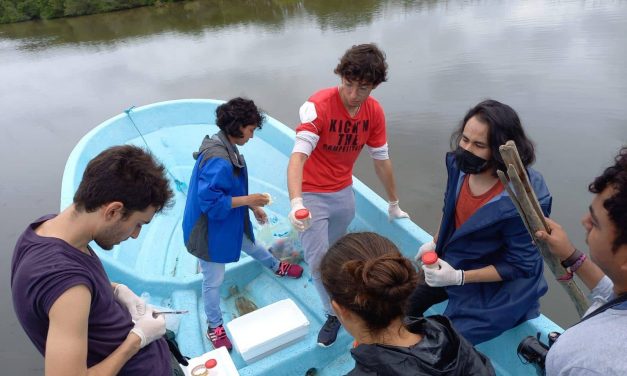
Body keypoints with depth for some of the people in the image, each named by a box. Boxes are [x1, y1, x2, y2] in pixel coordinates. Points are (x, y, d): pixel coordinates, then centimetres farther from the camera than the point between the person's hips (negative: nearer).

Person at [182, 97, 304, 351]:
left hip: (230, 223, 10)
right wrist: (248, 200, -26)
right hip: (211, 230, -10)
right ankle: (214, 327, 32)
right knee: (214, 280, 10)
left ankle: (277, 267, 63)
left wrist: (252, 207, 8)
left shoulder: (228, 149, -2)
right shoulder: (218, 160, -34)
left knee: (251, 245, 34)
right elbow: (210, 202, -33)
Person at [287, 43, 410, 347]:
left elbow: (381, 160, 3)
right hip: (312, 195, -4)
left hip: (344, 193, 5)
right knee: (319, 262, -4)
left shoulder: (374, 112, -8)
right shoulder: (319, 105, -24)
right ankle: (335, 313, 22)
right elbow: (298, 156, -35)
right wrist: (296, 203, -51)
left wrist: (394, 204, 12)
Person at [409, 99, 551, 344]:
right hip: (452, 265, 7)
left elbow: (519, 266, -23)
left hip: (493, 286, -6)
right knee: (408, 304, 21)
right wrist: (435, 243, 12)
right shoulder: (460, 166, -17)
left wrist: (459, 277, -29)